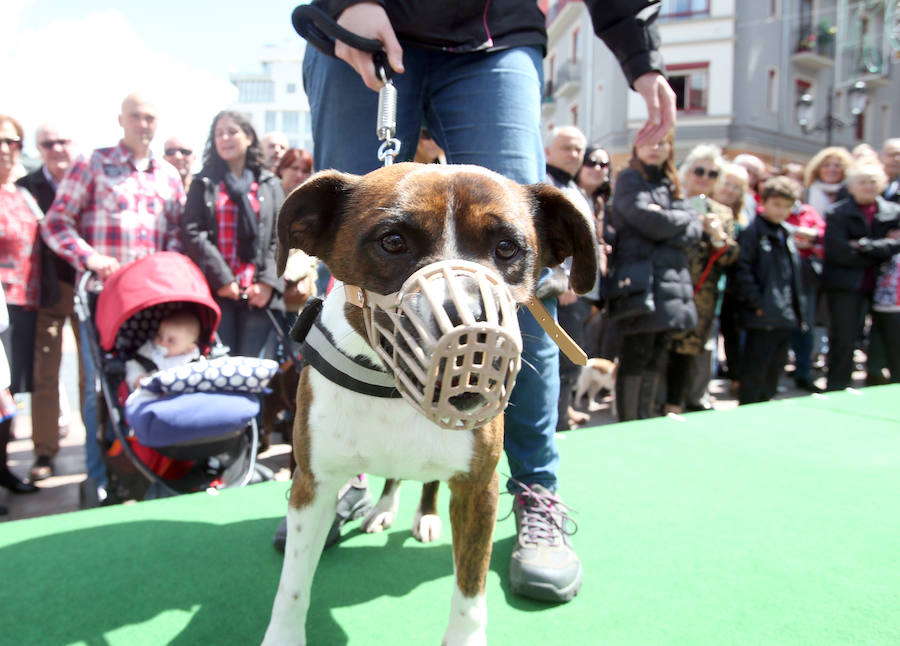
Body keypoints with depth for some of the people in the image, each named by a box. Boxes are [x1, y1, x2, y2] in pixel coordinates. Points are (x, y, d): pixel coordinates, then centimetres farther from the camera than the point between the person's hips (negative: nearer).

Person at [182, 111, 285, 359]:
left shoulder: (270, 184, 15)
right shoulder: (204, 183, 14)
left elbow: (279, 238, 6)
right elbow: (193, 233, 2)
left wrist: (268, 283, -7)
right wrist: (221, 278, -10)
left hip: (258, 293, 0)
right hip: (216, 291, 0)